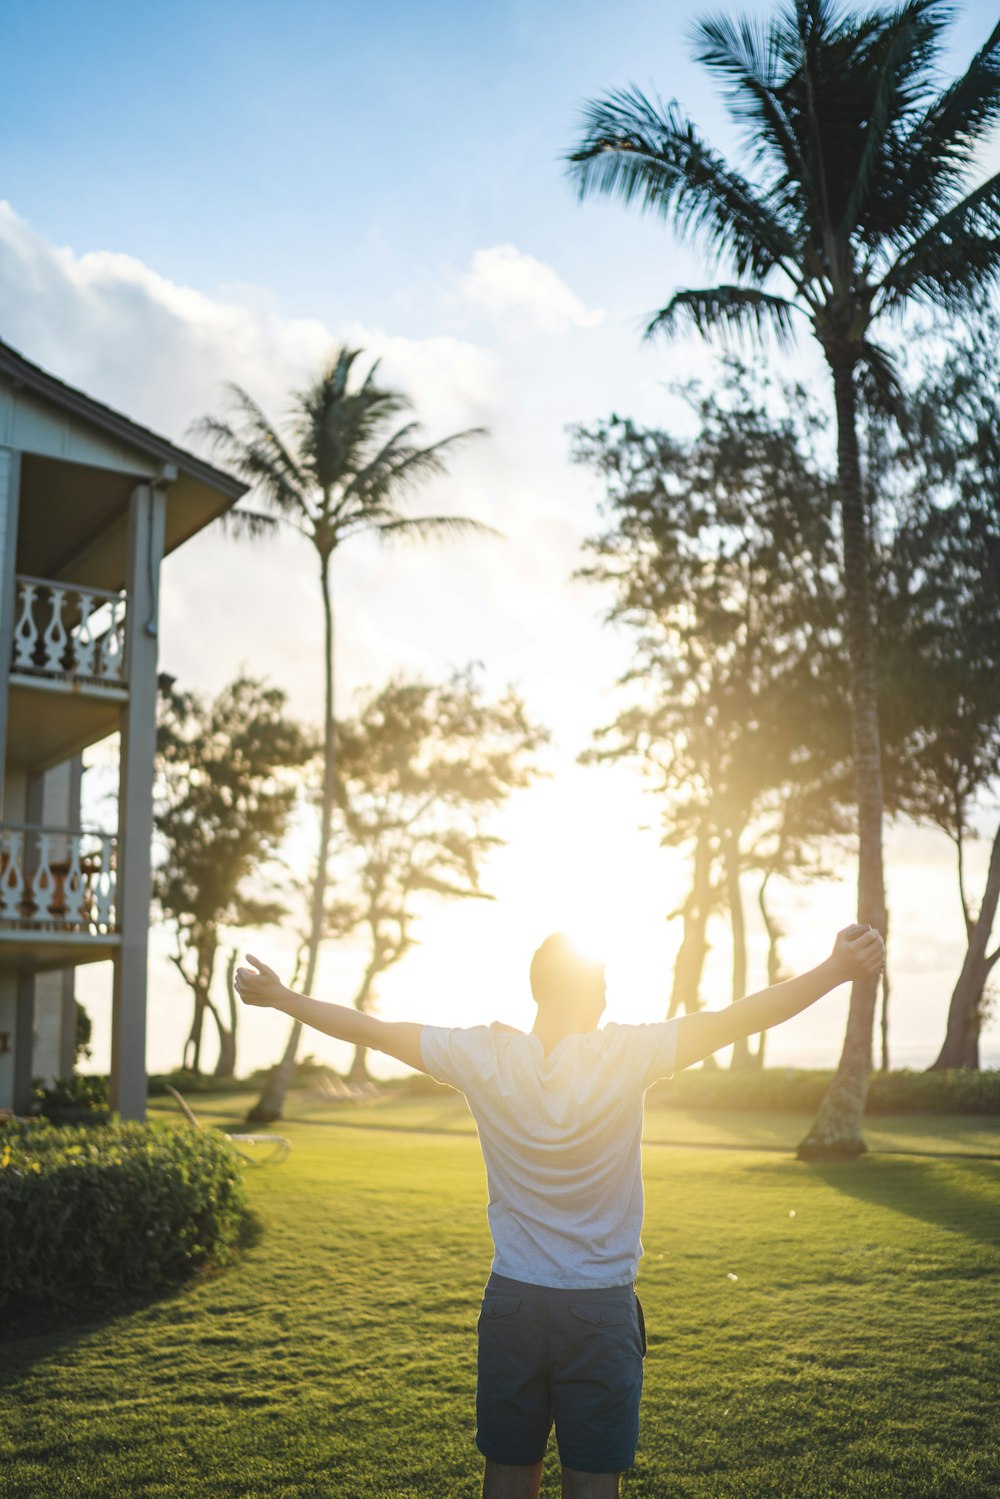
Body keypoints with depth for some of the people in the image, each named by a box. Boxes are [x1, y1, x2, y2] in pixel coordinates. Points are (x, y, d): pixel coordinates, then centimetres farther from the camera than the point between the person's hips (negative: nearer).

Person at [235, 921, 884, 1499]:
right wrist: (839, 969, -12)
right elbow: (741, 1017, -14)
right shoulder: (628, 1056, -13)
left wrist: (278, 996, 13)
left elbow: (369, 1029, 2)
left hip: (513, 1304, 2)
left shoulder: (484, 1057, -7)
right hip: (603, 1311, -2)